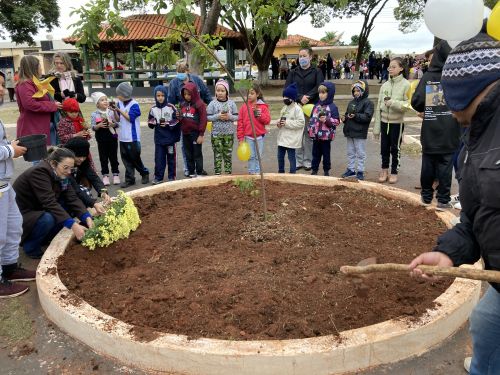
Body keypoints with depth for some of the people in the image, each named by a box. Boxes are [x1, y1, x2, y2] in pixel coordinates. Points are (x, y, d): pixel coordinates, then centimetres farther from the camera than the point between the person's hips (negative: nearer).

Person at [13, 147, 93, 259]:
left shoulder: (60, 174, -4)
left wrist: (87, 217, -25)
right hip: (21, 216, -8)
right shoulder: (39, 172, -27)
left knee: (67, 206, -8)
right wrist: (73, 225, -41)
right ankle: (30, 246, -5)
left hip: (37, 210, 8)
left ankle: (45, 239, 6)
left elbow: (72, 198, -11)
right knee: (47, 219, -33)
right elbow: (50, 203, -35)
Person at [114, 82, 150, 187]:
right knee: (126, 159, 7)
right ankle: (129, 179, 14)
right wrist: (114, 111, -6)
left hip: (132, 137, -6)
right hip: (122, 137, 6)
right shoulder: (119, 103, 7)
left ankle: (145, 173, 23)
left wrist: (119, 110, -20)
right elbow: (118, 119, 11)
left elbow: (130, 118, -17)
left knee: (135, 158, 1)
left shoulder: (134, 105, -10)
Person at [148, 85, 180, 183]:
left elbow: (177, 121, -4)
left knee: (171, 157, 8)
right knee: (159, 158, 2)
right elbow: (150, 123, 10)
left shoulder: (171, 107, -5)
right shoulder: (153, 109, 4)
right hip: (159, 139, 2)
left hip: (170, 138, -2)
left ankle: (171, 176, 19)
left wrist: (168, 124, -14)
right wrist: (154, 123, -11)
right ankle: (158, 177, 11)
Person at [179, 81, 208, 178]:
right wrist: (179, 117, 2)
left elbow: (203, 120, -13)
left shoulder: (199, 104, -11)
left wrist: (201, 134, -15)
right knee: (188, 155, 12)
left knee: (197, 154, 4)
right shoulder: (183, 104, 9)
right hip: (185, 133, 6)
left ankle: (199, 173, 13)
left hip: (196, 133, -6)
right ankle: (191, 173, 23)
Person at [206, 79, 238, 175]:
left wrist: (229, 116, -17)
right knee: (217, 154, 3)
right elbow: (208, 117, -4)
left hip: (229, 133, 1)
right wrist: (218, 116, -17)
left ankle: (229, 172, 20)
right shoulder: (212, 103, -2)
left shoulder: (231, 103, 1)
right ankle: (217, 173, 11)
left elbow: (237, 116, 2)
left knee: (228, 154, 9)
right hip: (216, 133, -1)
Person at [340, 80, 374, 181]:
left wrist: (356, 116, -27)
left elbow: (367, 116, -18)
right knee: (350, 152, 15)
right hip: (349, 131, 7)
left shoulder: (367, 102, -8)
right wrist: (344, 118, -1)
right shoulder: (351, 102, 13)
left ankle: (360, 171, 10)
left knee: (360, 153, 2)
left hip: (360, 133, -7)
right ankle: (351, 169, 26)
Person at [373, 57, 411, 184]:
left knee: (395, 148, 8)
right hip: (384, 121, 4)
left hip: (397, 122, -3)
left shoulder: (405, 85, -9)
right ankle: (384, 170, 27)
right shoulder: (384, 85, 3)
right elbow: (378, 107, 3)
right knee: (384, 148, 12)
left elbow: (408, 105, -13)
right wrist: (376, 126, 2)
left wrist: (392, 103, -23)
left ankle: (394, 172, 21)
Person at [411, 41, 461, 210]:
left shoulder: (428, 76, -5)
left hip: (430, 131, 1)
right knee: (445, 164, 6)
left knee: (428, 163, 12)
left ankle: (426, 195, 23)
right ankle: (443, 199, 12)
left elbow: (416, 101, -12)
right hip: (449, 132, -1)